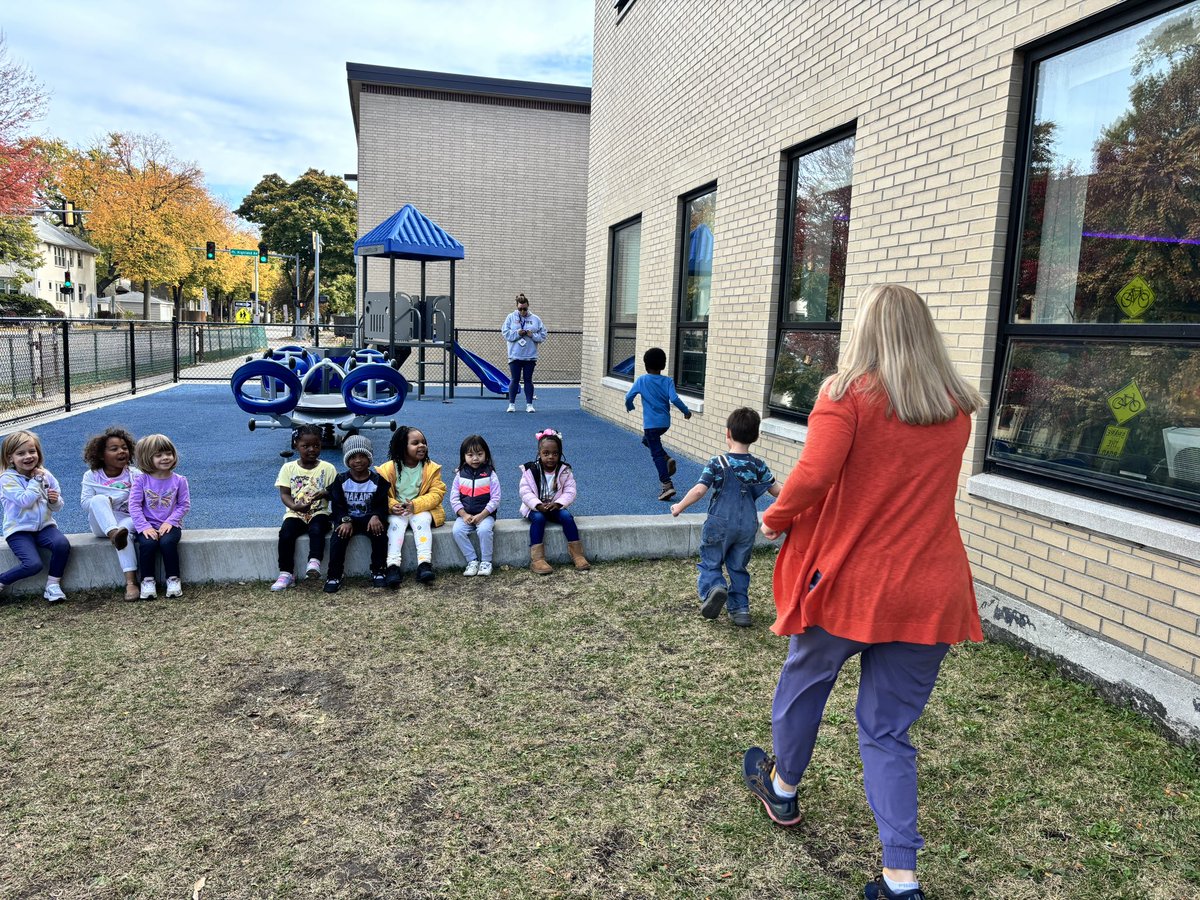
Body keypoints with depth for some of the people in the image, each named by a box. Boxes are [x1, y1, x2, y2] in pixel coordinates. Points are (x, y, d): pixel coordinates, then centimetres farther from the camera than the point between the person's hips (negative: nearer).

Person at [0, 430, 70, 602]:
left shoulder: (46, 475, 6)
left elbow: (57, 507, 11)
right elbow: (24, 501, -21)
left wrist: (55, 500, -13)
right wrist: (36, 480, -13)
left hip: (44, 525, 4)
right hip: (19, 530, -4)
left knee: (62, 544, -28)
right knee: (33, 564, -25)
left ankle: (52, 586, -11)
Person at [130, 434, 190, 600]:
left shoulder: (178, 480, 1)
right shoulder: (141, 480, -2)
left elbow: (184, 505, -1)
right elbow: (134, 505, -7)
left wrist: (170, 521, -14)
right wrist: (144, 526, -17)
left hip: (170, 525, 0)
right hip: (148, 526, 0)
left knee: (167, 542, -29)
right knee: (147, 543, -29)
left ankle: (173, 579, -11)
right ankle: (147, 580, -10)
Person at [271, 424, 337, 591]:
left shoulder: (327, 468, 2)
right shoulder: (288, 468, 5)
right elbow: (284, 494, 0)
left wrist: (325, 493, -23)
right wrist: (295, 506, -21)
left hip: (319, 512, -1)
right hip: (295, 513, 1)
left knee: (317, 530, -34)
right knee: (285, 534, -26)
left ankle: (314, 563, -37)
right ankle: (286, 573, -20)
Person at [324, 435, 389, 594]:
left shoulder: (378, 480, 0)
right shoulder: (341, 480, 2)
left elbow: (382, 504, -5)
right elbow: (337, 505, -4)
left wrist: (376, 517, -27)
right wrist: (345, 520, -23)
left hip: (370, 518, 0)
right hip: (346, 519, 0)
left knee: (380, 533, -29)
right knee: (339, 536, -29)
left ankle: (377, 570, -14)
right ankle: (334, 575, -20)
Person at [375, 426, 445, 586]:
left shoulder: (431, 468, -2)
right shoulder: (389, 469, -3)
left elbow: (436, 493, -9)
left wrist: (415, 505, -24)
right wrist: (392, 506, -25)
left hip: (422, 510, 0)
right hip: (396, 512, 0)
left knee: (422, 520, -31)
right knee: (396, 522, -30)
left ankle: (424, 563, -40)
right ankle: (393, 565, -39)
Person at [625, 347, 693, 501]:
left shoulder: (641, 380, -5)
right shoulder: (668, 381, -2)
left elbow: (628, 397, -5)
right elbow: (674, 399, -14)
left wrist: (630, 407, 17)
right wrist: (686, 411, 0)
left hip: (651, 423, -4)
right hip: (665, 422, 4)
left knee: (656, 453, -1)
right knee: (646, 440, 30)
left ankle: (667, 485, -8)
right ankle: (668, 459, 10)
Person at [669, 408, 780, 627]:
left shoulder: (717, 463, -12)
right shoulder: (759, 466, 0)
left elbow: (699, 490, -19)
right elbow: (776, 491, 10)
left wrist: (679, 506, -5)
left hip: (720, 524, -3)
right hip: (748, 526, 4)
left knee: (710, 563, 9)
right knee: (738, 568, 17)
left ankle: (714, 587, -19)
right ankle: (740, 607, 15)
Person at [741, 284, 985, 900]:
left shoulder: (848, 394, -11)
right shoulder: (958, 409, 5)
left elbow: (812, 476, -21)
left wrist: (776, 519, -5)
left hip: (847, 579, -3)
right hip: (929, 592, 4)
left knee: (804, 685, 23)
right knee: (889, 729, 14)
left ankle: (781, 787, 46)